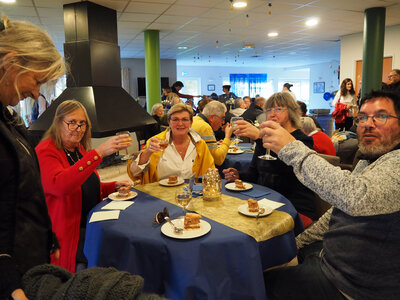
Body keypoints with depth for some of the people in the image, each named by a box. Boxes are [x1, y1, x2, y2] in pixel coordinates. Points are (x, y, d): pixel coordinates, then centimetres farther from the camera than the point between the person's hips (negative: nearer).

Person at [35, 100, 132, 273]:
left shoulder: (80, 150, 13)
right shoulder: (45, 151, -12)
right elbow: (60, 186, -34)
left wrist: (114, 186, 5)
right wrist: (99, 153, -38)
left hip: (93, 225, 7)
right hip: (68, 234, -7)